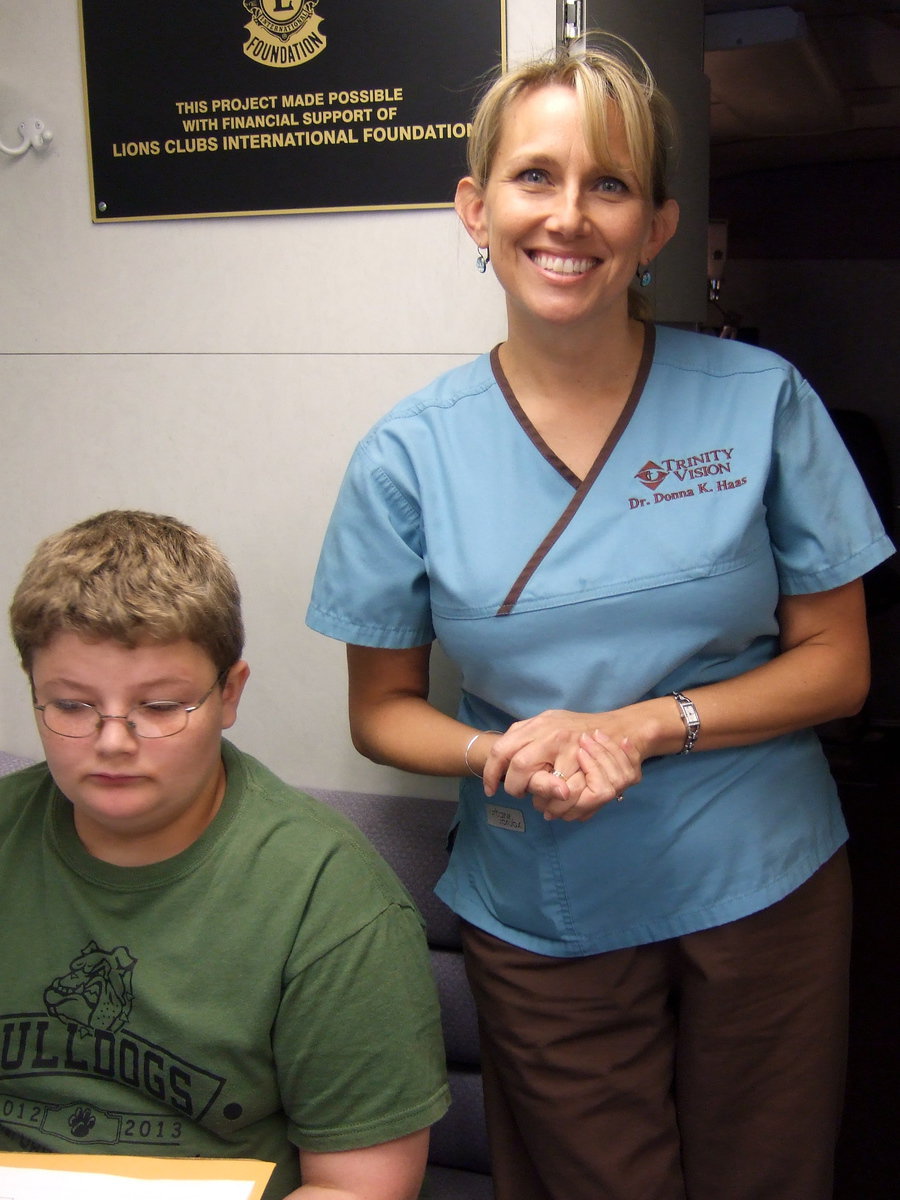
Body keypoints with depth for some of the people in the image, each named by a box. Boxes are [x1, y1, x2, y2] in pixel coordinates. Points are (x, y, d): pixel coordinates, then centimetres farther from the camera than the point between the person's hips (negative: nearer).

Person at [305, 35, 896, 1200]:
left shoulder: (762, 402, -7)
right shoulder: (410, 453, -7)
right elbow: (381, 710, 1)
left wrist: (647, 725, -18)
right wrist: (500, 752, -20)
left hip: (763, 893, 1)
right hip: (542, 920, 0)